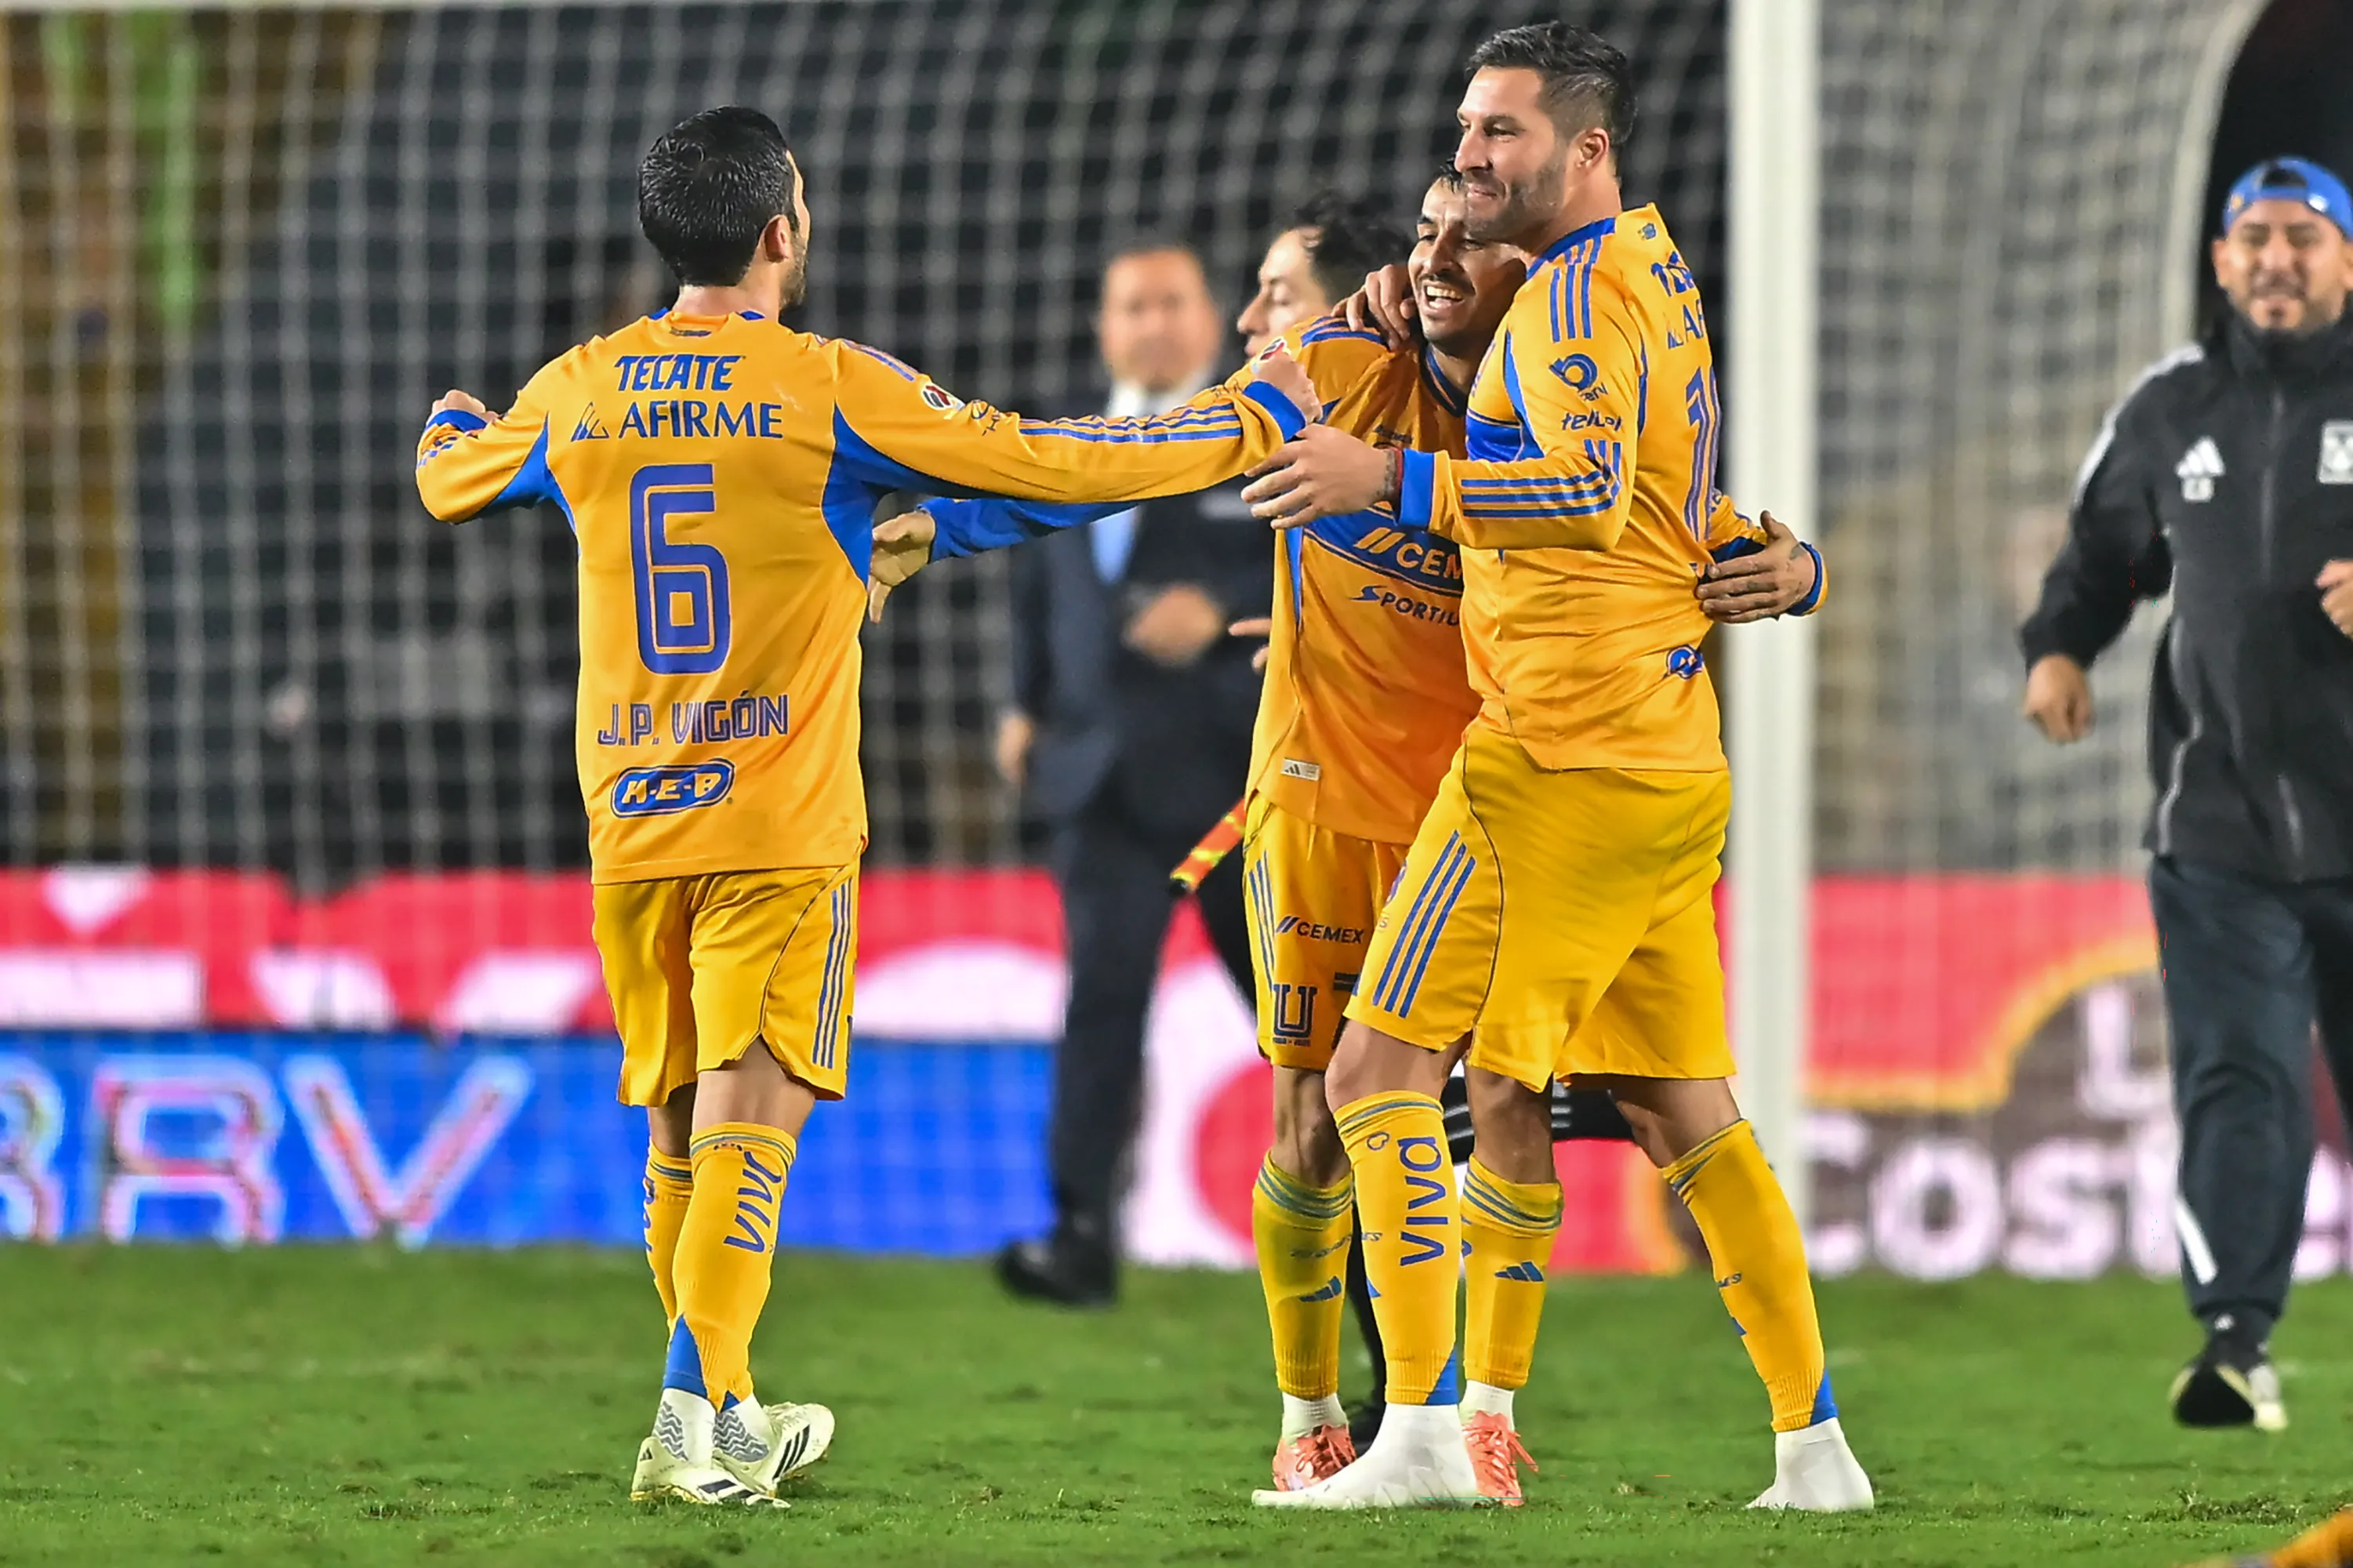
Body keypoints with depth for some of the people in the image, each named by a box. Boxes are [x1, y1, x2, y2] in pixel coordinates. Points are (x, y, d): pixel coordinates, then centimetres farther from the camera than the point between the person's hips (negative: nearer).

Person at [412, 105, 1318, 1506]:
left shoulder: (581, 391, 5)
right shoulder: (828, 390, -8)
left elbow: (447, 482, 25)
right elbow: (1053, 461, -6)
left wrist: (451, 421, 50)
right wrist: (1258, 421, 7)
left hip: (632, 815, 5)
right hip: (780, 818, -5)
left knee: (680, 1125, 13)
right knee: (749, 1115, -7)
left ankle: (725, 1415, 20)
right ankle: (697, 1422, -17)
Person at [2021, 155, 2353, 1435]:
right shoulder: (2168, 411, 11)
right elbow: (2104, 549, 23)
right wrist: (2059, 647, 4)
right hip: (2219, 826, 2)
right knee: (2235, 1081, -11)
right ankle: (2236, 1338, -19)